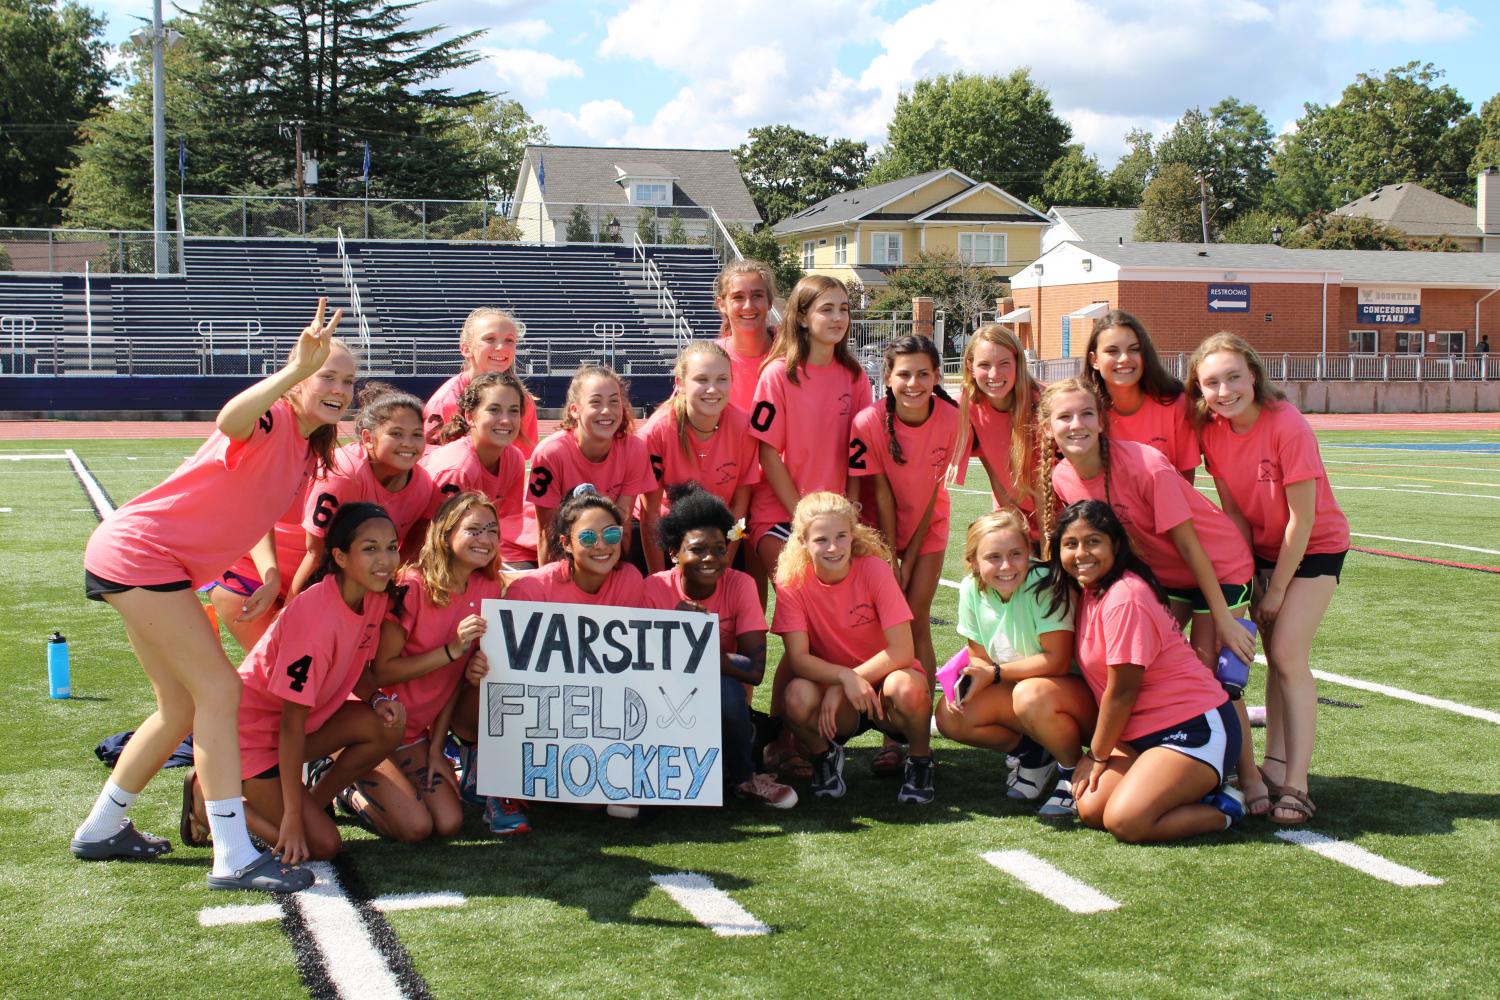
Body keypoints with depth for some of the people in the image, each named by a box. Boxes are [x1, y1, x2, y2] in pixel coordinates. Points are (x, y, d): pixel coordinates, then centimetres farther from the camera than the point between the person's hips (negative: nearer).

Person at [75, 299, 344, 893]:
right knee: (218, 690, -13)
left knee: (183, 708, 15)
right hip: (140, 550, -10)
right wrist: (296, 368, -60)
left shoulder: (310, 448, 8)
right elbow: (231, 420, -46)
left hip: (165, 565, 10)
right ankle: (233, 858, -10)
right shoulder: (271, 421, -20)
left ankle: (101, 830, 32)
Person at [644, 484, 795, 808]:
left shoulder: (740, 585, -13)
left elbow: (755, 669, -21)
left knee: (723, 685, -33)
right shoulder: (654, 589, -13)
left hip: (723, 700, 1)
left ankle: (743, 777, -8)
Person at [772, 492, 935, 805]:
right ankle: (825, 755, 3)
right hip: (835, 693, 1)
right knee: (798, 697, -33)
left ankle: (920, 760, -3)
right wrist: (845, 677, -35)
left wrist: (839, 688, -23)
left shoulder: (874, 569, -16)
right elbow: (798, 658, -17)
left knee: (905, 688, -36)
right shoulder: (792, 582, -12)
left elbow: (903, 650, -20)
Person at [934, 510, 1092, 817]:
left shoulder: (1044, 584, -24)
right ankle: (1033, 753, 8)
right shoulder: (971, 589, -6)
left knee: (1031, 695, -38)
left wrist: (995, 673, -22)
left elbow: (1057, 660, -25)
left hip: (1077, 691, -6)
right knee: (950, 716, -14)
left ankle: (1074, 769, -10)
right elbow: (980, 656, 3)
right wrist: (967, 679, -20)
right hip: (1013, 689, 6)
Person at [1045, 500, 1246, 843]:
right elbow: (1107, 688, 14)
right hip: (1143, 733, 9)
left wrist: (1099, 756, -4)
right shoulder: (1090, 591, 9)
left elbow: (1121, 691, -15)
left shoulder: (1124, 599, -20)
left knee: (1125, 821, -24)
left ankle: (1223, 808, -1)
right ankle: (1193, 787, 9)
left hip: (1196, 729, -9)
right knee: (1090, 809, -10)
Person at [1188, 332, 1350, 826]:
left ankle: (1295, 786, -12)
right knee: (1277, 658, 7)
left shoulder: (1288, 427, -27)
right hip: (1261, 548, 5)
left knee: (1288, 655, -14)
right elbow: (1233, 510, -2)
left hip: (1314, 547, -5)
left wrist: (1276, 591, -15)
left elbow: (1302, 518, -22)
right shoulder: (1212, 432, -10)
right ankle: (1276, 768, 15)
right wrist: (1250, 578, -5)